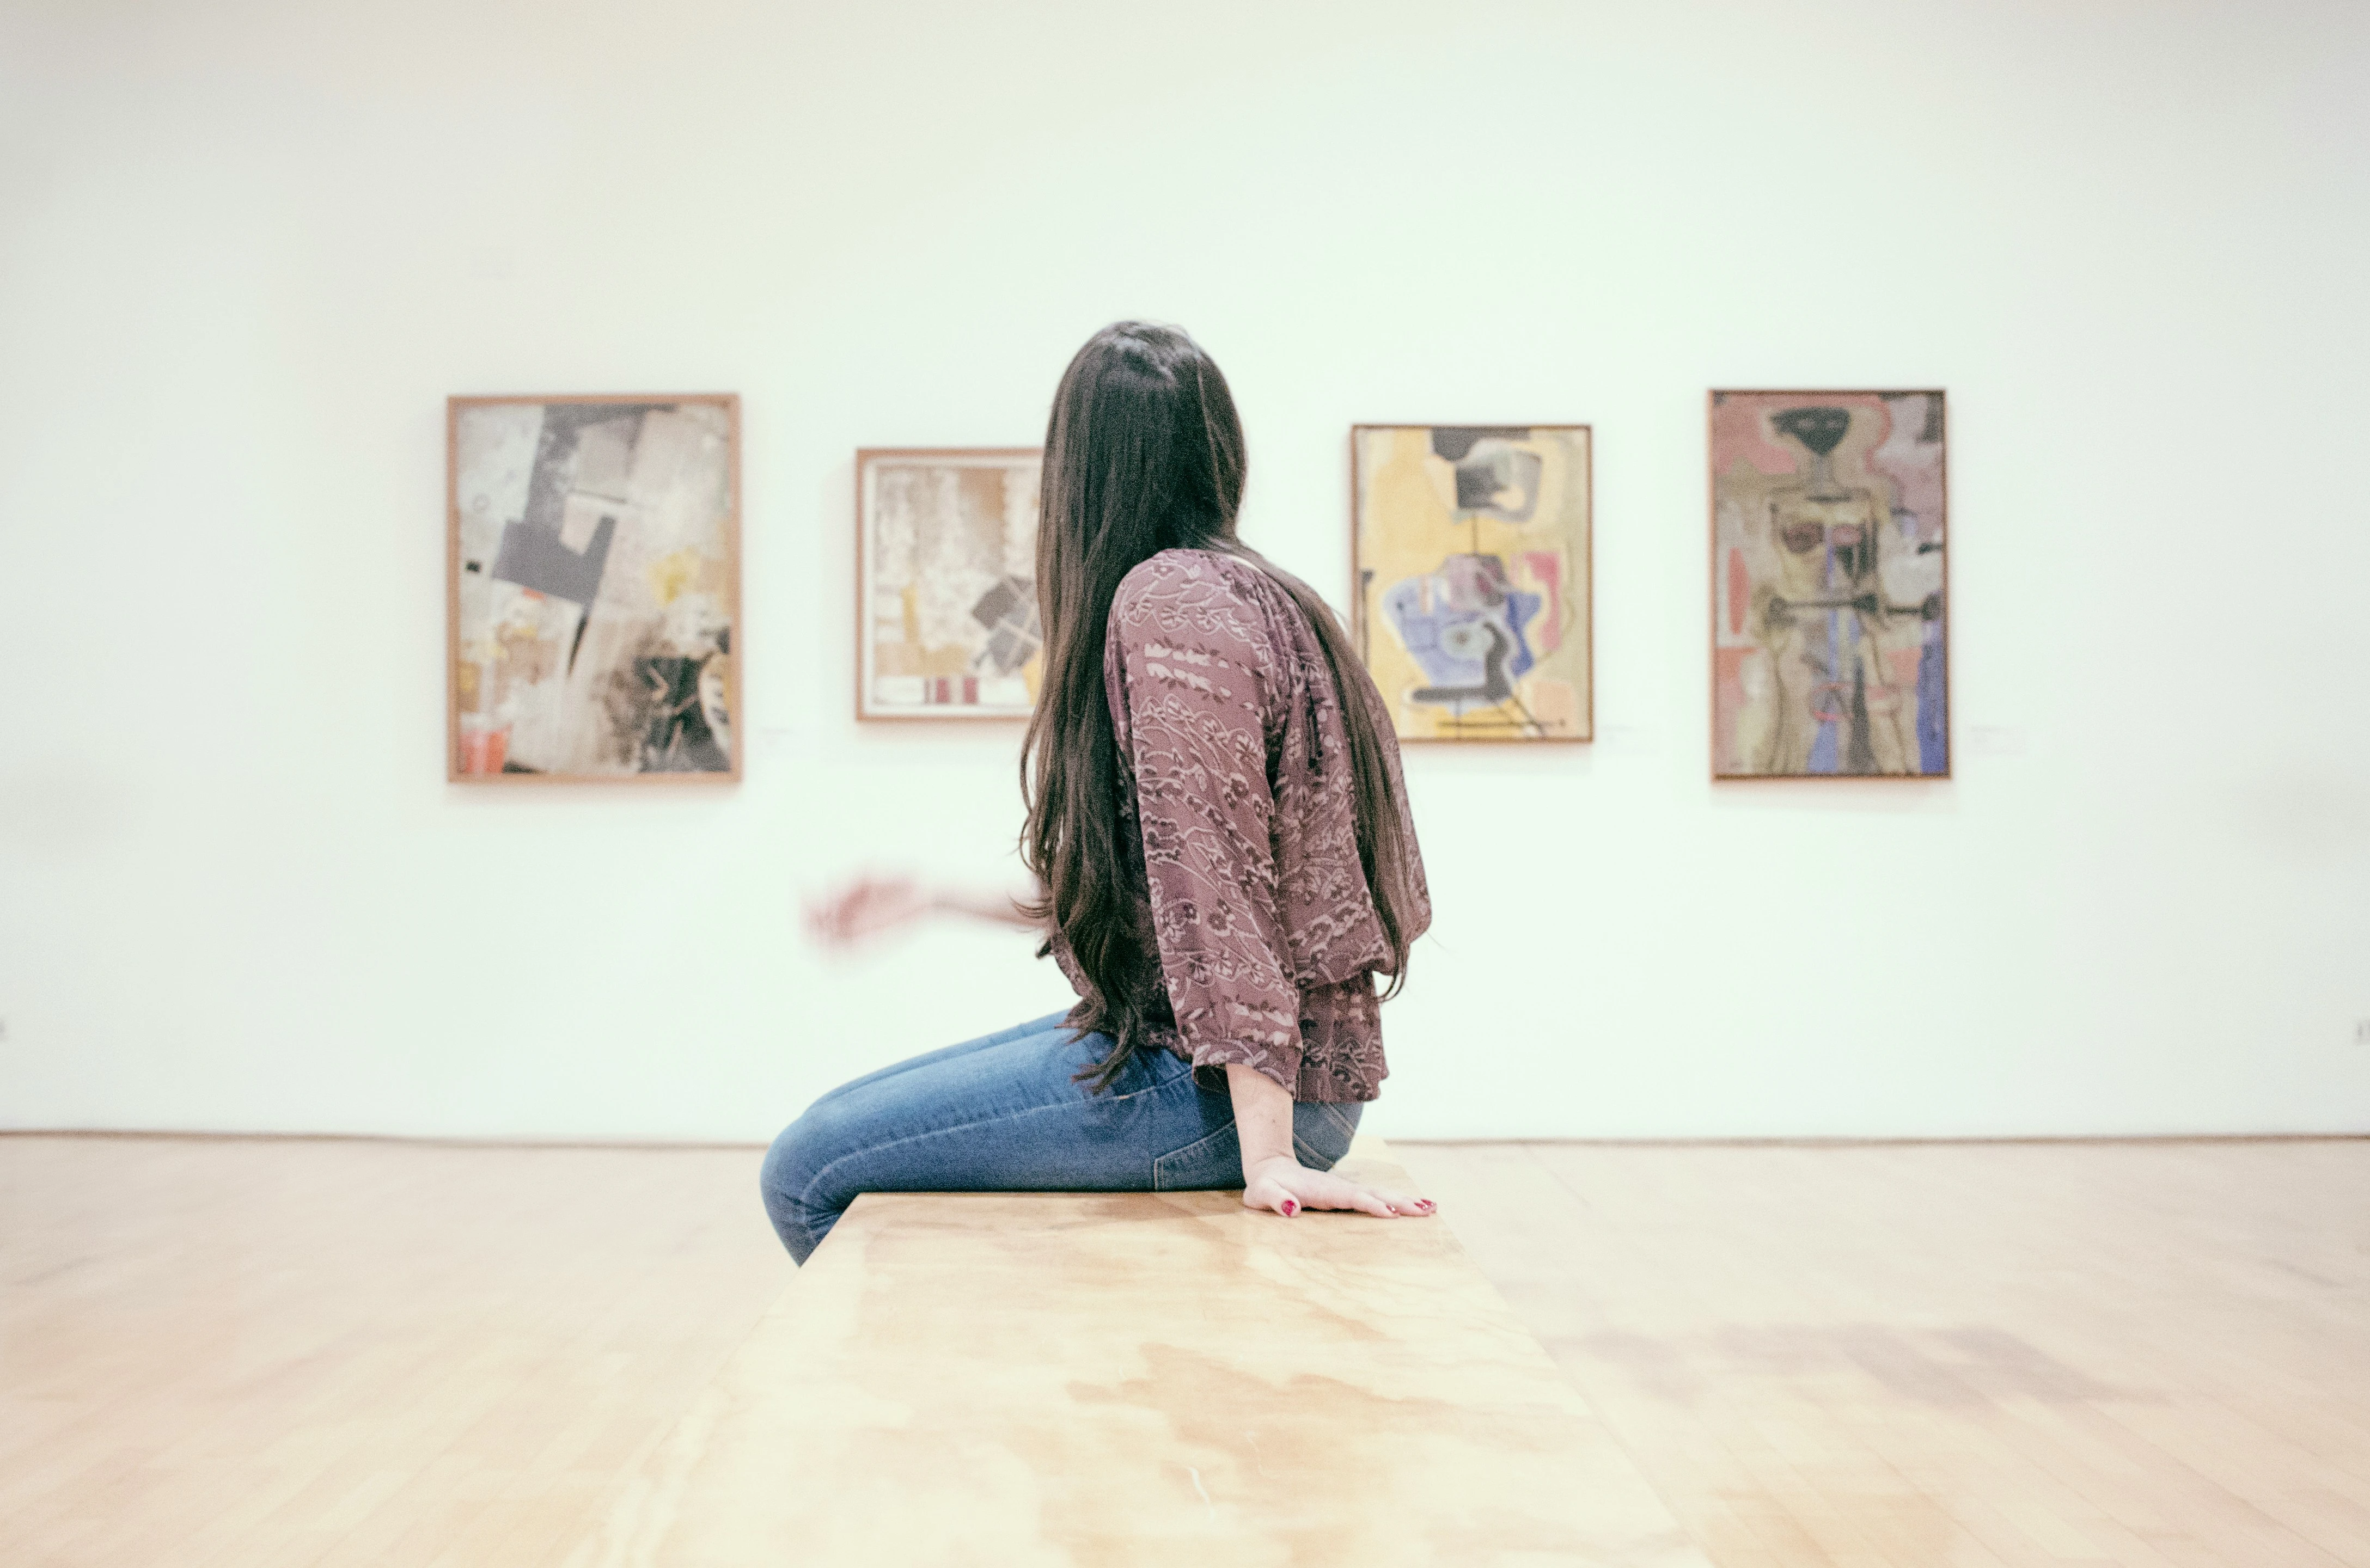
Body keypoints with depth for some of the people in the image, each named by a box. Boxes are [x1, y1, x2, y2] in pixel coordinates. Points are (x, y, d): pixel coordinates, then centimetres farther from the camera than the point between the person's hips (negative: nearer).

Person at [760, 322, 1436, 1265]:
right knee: (847, 1121, 18)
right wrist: (934, 898, 24)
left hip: (1221, 1085, -10)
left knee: (811, 1174, -7)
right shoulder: (1255, 596, 15)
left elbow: (1211, 879, -23)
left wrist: (1266, 1156, -25)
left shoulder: (1169, 599, -16)